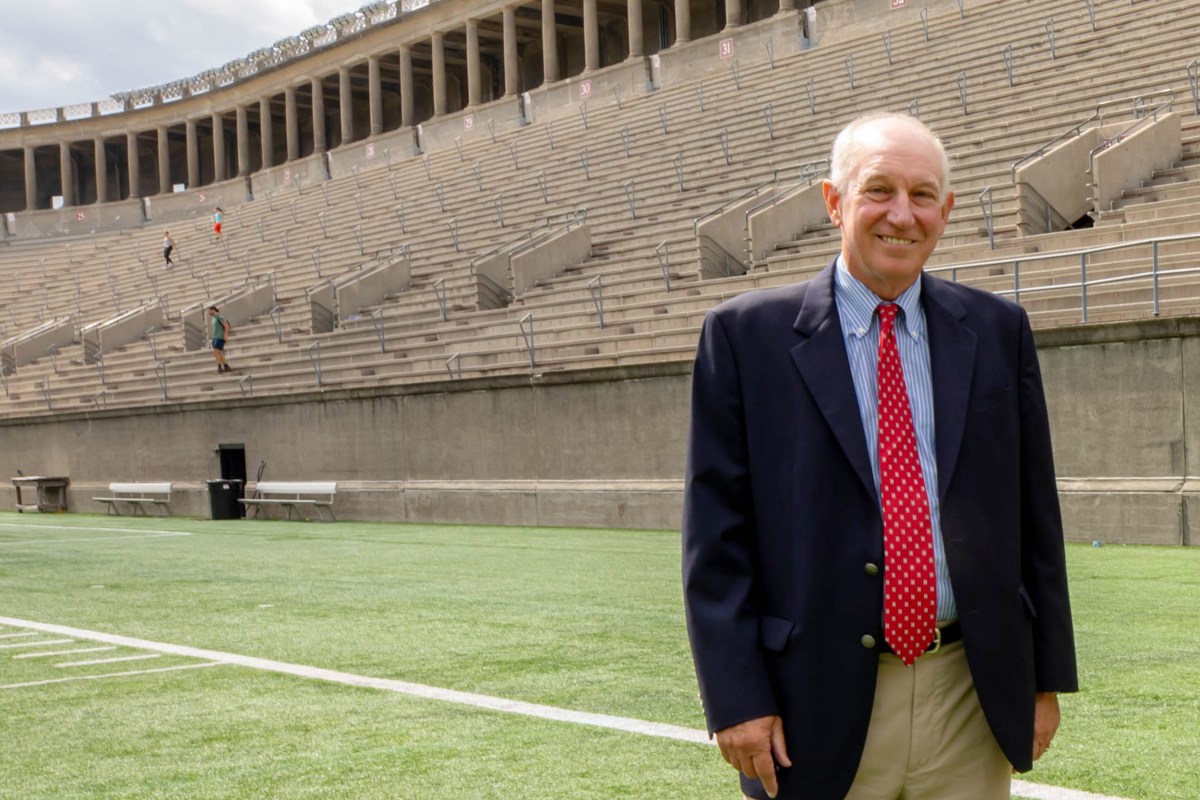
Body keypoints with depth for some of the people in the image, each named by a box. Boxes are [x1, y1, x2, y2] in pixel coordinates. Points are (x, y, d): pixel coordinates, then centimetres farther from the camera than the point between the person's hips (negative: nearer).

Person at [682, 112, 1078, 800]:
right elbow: (717, 531, -4)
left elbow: (1034, 511, 10)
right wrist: (737, 697, -9)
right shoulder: (747, 336, -2)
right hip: (823, 711, -2)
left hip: (972, 699, 3)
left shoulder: (999, 331, 7)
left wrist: (1048, 677, 8)